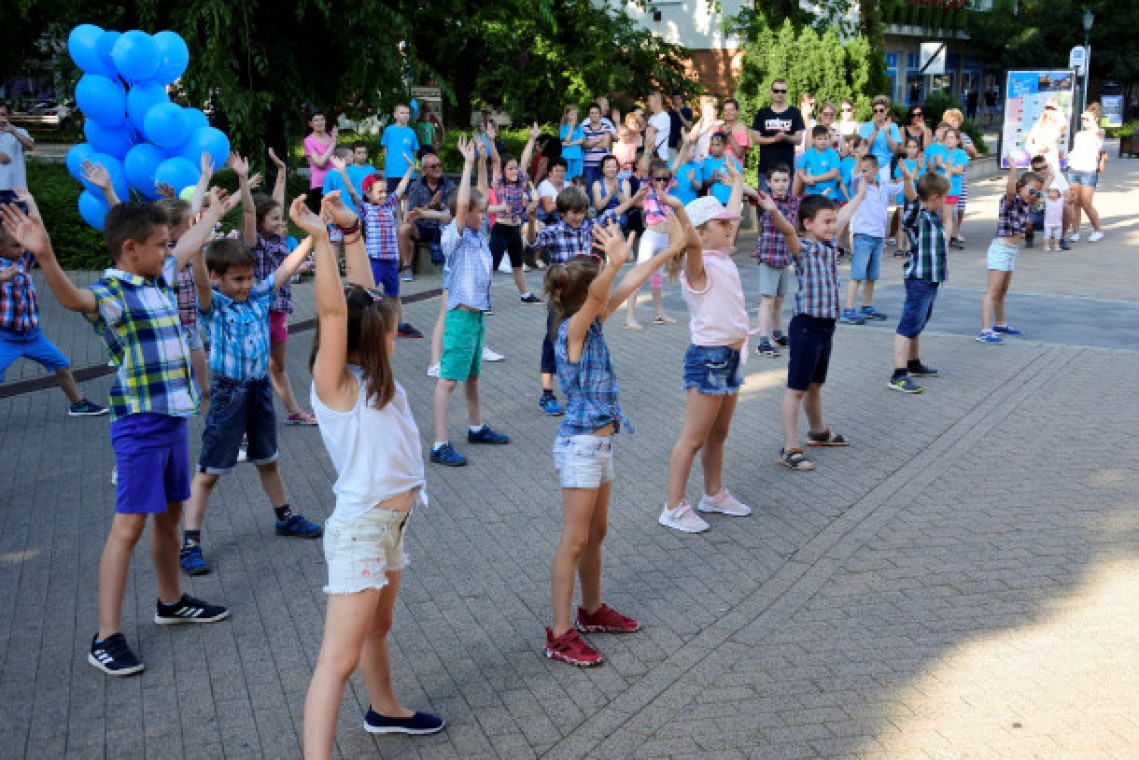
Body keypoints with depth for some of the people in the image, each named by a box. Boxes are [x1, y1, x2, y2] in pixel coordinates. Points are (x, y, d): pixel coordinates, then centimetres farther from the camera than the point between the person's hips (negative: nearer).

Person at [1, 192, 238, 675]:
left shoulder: (158, 281, 10)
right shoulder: (110, 293, -16)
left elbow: (189, 246, 30)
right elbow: (72, 297, -39)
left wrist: (215, 212, 46)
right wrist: (45, 257, -58)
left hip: (173, 418, 8)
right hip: (139, 426, -8)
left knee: (170, 514, 20)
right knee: (129, 525, -7)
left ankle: (172, 601, 37)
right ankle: (107, 638, -2)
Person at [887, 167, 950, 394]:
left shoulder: (934, 215, 11)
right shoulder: (916, 216, -18)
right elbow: (911, 199, -36)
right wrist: (907, 179, -52)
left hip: (932, 280, 10)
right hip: (919, 279, -10)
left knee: (918, 324, 22)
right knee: (909, 325, -13)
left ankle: (914, 363, 38)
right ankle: (899, 375, -16)